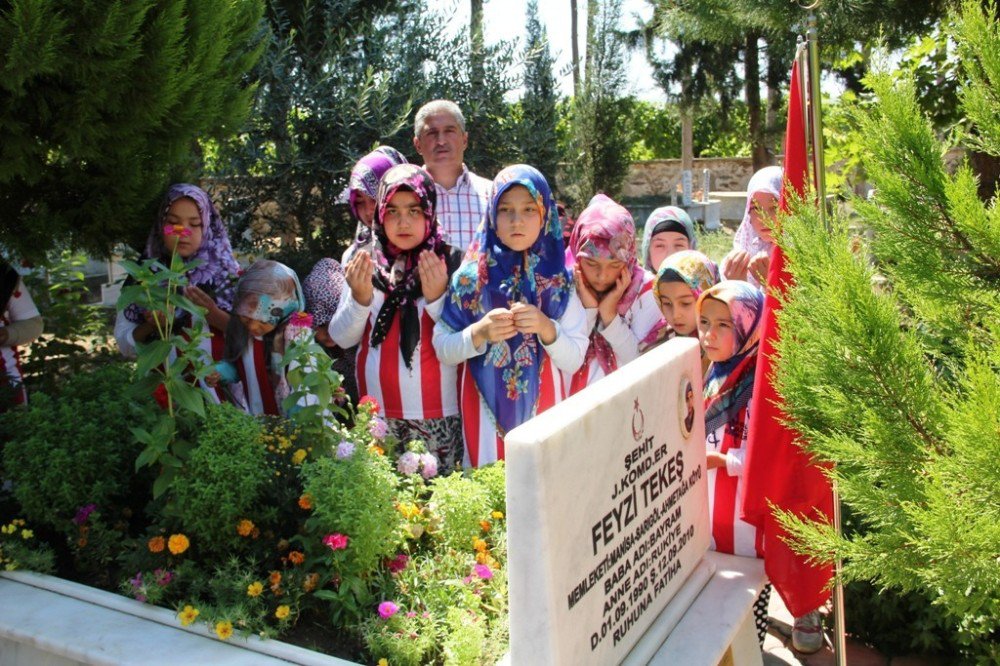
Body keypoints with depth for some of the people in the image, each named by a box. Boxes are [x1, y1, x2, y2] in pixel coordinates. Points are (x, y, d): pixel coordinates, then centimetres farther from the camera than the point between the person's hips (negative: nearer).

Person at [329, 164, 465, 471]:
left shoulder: (450, 262, -8)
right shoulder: (364, 263, 2)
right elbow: (341, 337, 3)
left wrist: (437, 297, -23)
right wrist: (360, 297, -14)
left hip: (436, 415, -3)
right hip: (376, 412, 3)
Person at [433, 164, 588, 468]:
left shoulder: (559, 277, -1)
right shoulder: (472, 275, -3)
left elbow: (574, 361, -2)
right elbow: (442, 349, -2)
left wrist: (546, 328, -19)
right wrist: (479, 333, -18)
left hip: (542, 408, 0)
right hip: (486, 411, 0)